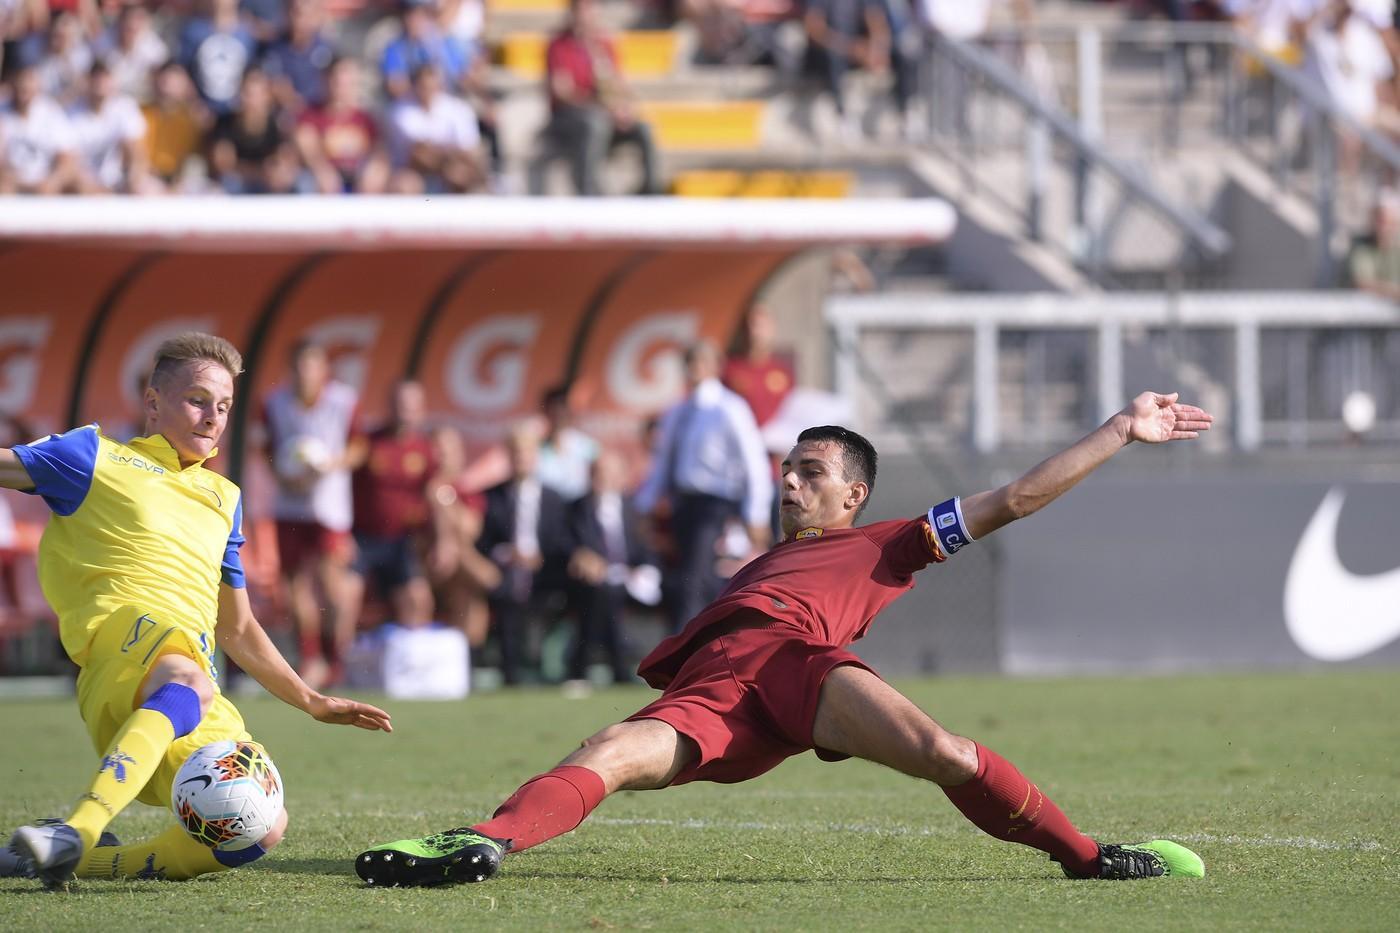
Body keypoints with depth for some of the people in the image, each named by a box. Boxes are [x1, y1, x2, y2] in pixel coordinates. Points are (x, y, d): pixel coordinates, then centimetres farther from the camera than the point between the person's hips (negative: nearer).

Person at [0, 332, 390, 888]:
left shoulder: (223, 498, 32)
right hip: (123, 634, -7)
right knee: (185, 680, -44)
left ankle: (79, 861, -21)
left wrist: (311, 702, 37)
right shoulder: (99, 459, 15)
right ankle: (74, 832, -60)